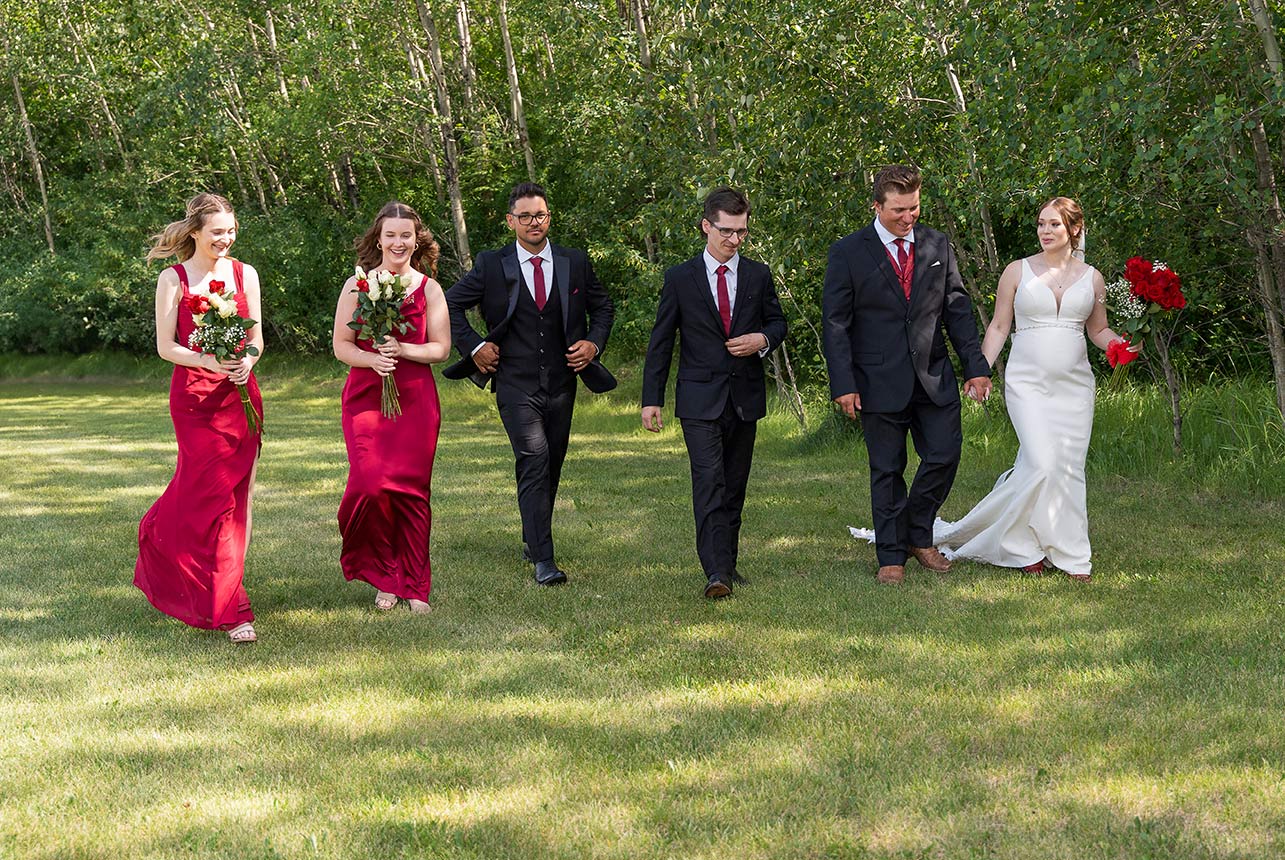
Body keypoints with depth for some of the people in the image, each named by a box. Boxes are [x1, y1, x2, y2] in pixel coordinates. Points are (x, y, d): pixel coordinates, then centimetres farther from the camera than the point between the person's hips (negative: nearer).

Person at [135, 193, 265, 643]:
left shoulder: (245, 274, 10)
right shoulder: (174, 279, 0)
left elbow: (256, 336, 12)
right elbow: (166, 346, -3)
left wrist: (247, 359, -10)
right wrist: (210, 361, -19)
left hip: (240, 393, 4)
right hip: (194, 395, -4)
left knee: (235, 492, 5)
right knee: (214, 496, -7)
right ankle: (229, 610, -6)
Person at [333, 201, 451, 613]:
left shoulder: (428, 288, 6)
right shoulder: (357, 285, 4)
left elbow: (441, 348, 5)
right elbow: (341, 345, 3)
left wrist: (402, 350, -12)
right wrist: (373, 359, -16)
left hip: (415, 399, 1)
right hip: (366, 396, -1)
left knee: (411, 490, 0)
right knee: (371, 484, -14)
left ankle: (415, 587, 13)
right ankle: (384, 578, 6)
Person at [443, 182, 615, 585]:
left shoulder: (575, 263, 6)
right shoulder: (491, 266, -1)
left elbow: (602, 307, 18)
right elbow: (450, 305, 7)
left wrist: (594, 343, 2)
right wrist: (474, 347, -3)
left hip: (561, 382, 4)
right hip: (516, 383, -4)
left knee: (552, 466, 13)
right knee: (534, 461, -17)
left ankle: (532, 539, 34)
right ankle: (543, 560, -20)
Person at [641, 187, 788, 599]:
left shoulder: (758, 275, 7)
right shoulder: (681, 278, 0)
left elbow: (778, 322, 18)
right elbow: (660, 342, 3)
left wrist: (763, 339, -7)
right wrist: (652, 399, -1)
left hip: (745, 396, 3)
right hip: (700, 398, -3)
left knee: (735, 485, 10)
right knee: (709, 481, -15)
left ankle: (727, 562, 21)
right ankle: (716, 572, -22)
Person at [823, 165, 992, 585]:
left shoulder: (937, 246, 6)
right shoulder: (847, 253, -4)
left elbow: (957, 310, 10)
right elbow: (835, 323, -5)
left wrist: (976, 366, 4)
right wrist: (843, 384, -12)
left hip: (934, 377, 3)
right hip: (880, 384, -3)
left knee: (944, 456, 2)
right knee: (887, 471, 4)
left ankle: (919, 537, 23)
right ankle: (891, 556, 15)